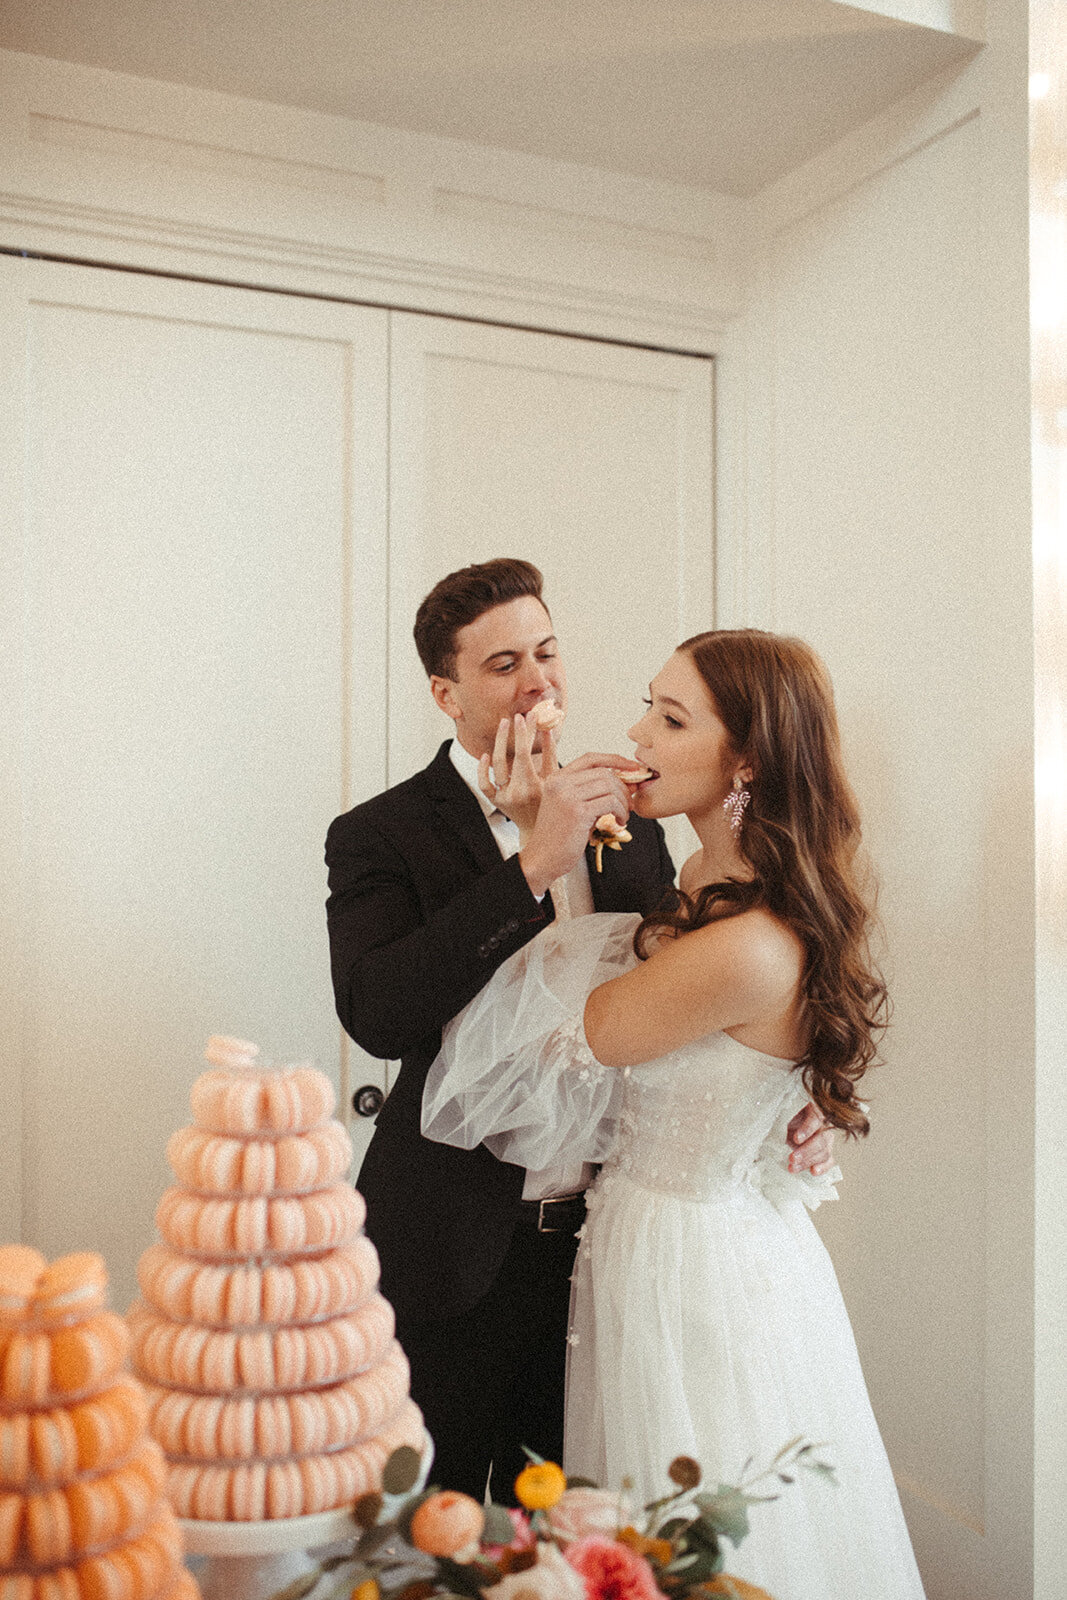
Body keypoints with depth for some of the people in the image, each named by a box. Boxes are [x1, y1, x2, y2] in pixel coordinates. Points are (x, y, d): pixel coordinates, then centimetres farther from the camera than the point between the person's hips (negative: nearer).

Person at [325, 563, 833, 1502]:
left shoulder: (624, 822, 5)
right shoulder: (381, 835, -10)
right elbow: (374, 1013, -26)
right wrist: (532, 867, -31)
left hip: (605, 1237, 4)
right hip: (461, 1249, -4)